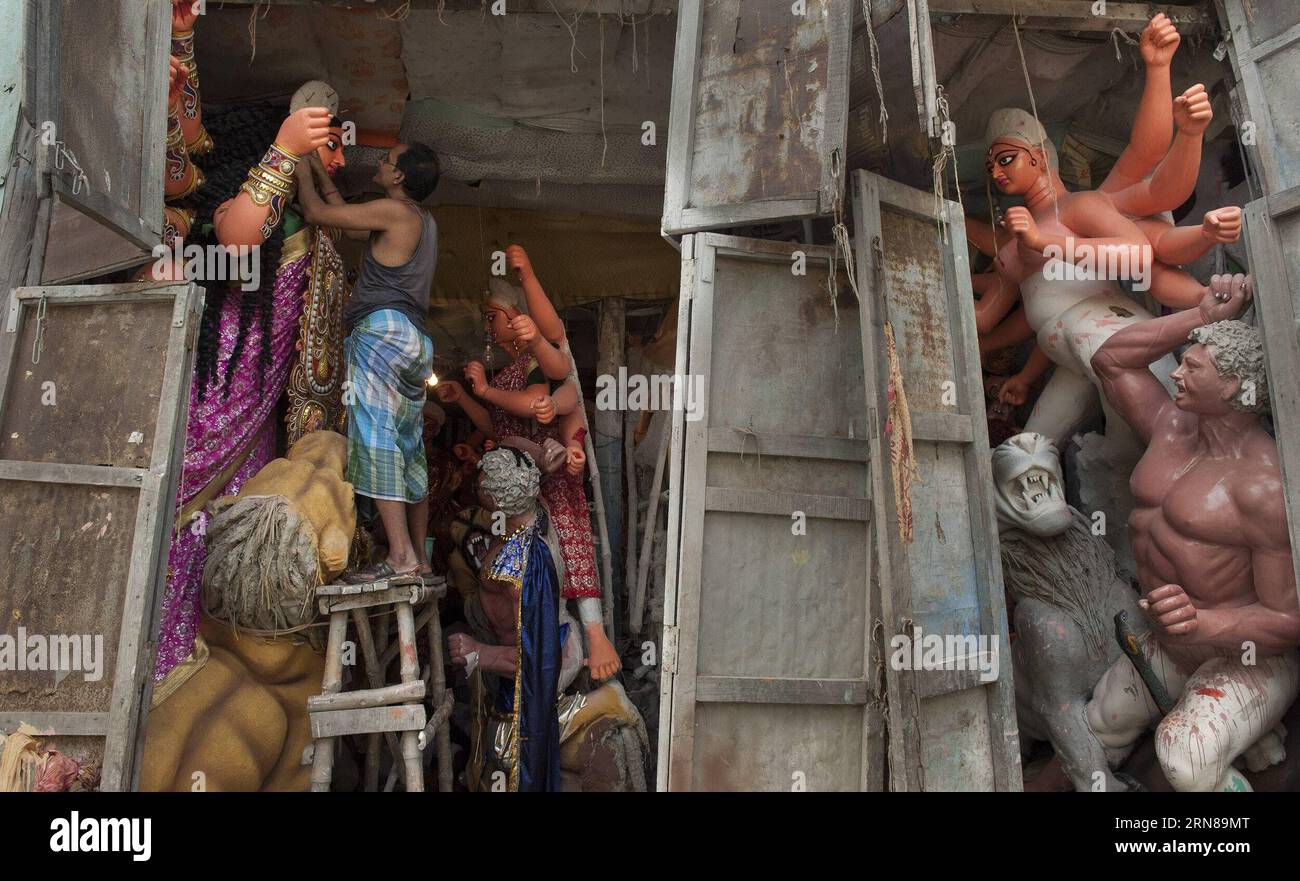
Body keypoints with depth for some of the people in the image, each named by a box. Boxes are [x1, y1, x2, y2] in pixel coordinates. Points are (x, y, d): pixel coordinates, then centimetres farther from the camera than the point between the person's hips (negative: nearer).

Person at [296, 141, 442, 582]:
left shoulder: (395, 211, -4)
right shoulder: (424, 221, 23)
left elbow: (316, 212, 1)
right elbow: (347, 215, 34)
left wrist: (303, 172, 19)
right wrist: (321, 171, 39)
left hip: (384, 327, -9)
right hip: (415, 339, 9)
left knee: (374, 435, -16)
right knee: (408, 447, 8)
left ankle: (400, 555, -24)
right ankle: (420, 558, 9)